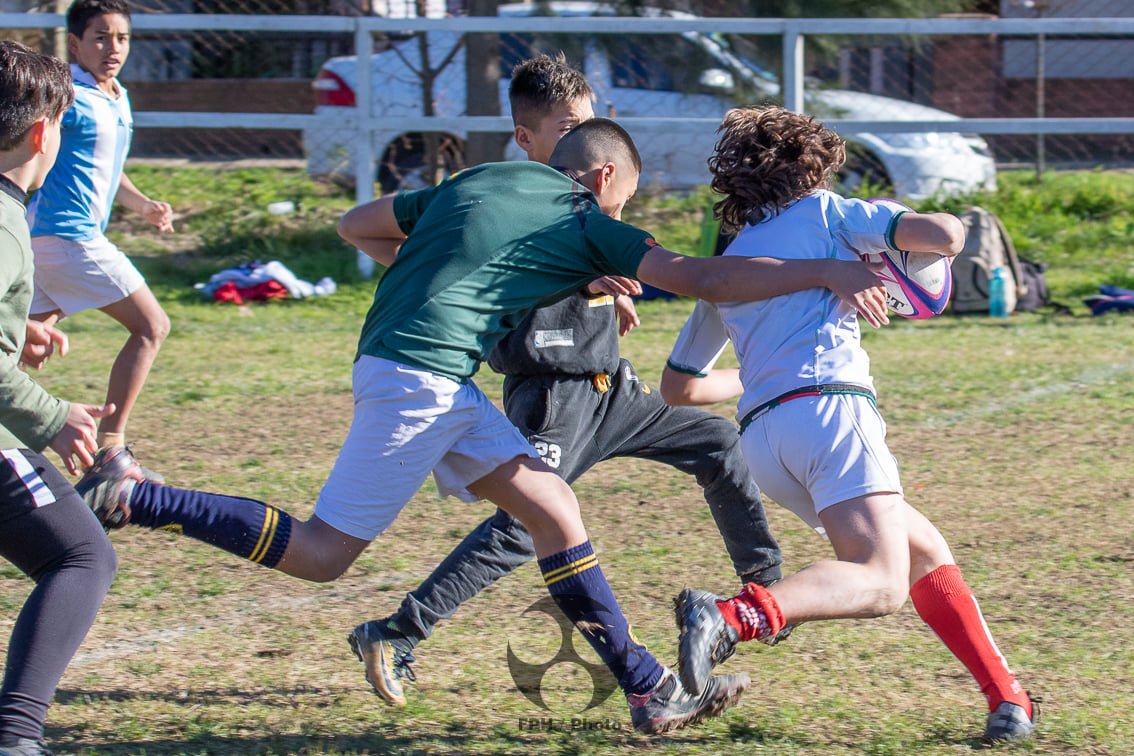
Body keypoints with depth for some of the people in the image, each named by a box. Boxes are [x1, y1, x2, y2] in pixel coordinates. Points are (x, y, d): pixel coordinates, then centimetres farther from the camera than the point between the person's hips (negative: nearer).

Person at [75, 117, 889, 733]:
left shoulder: (477, 182, 19)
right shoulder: (582, 222, -1)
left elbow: (357, 225, 24)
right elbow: (704, 279, -7)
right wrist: (827, 272, -5)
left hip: (433, 381, 10)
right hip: (419, 375, -10)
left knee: (552, 506, 7)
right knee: (318, 556, -5)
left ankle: (651, 689, 6)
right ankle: (133, 499, -4)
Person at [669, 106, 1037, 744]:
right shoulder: (824, 211, 13)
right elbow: (946, 236, 0)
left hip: (760, 438, 6)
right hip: (828, 404, -6)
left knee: (924, 551, 17)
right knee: (881, 584, -19)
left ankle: (1007, 698, 5)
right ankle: (732, 616, -41)